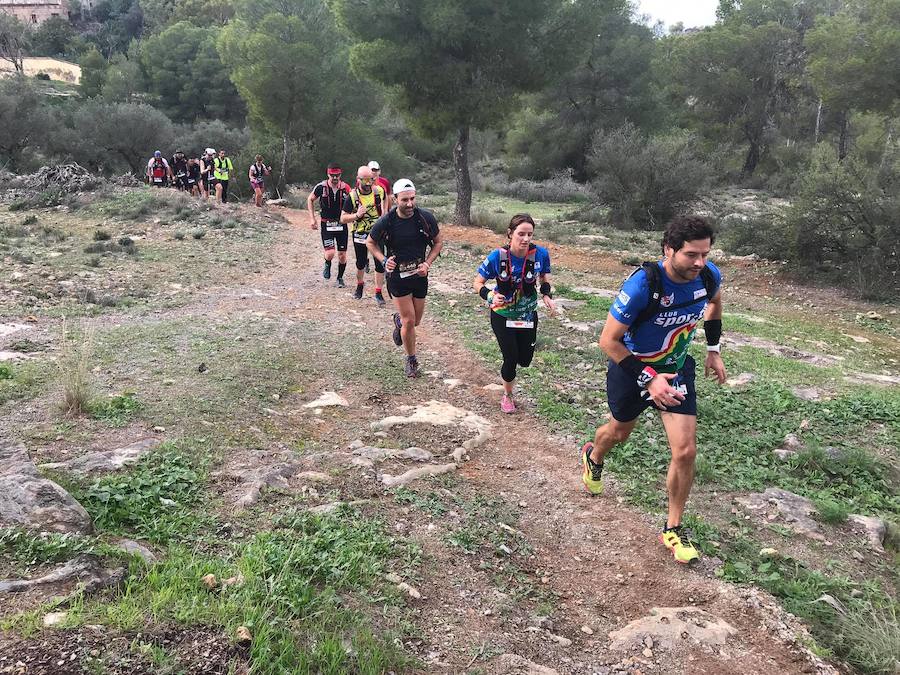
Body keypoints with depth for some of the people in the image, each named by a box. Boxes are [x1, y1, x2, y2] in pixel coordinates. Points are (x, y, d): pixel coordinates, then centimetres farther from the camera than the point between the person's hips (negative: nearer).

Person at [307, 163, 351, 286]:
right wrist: (312, 218, 4)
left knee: (342, 255, 4)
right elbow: (310, 199, 9)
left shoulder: (345, 188, -6)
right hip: (326, 225, -1)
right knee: (330, 253, -15)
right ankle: (327, 265, 21)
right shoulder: (321, 187, -8)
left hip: (341, 224, 1)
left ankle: (340, 278, 28)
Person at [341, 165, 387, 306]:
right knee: (360, 264, 13)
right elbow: (343, 218, -12)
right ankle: (360, 285, 40)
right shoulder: (352, 196, -15)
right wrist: (356, 215, -27)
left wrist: (384, 211, 7)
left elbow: (385, 198, 17)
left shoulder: (379, 190, -9)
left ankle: (378, 293, 6)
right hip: (360, 234, -1)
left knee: (380, 263, -4)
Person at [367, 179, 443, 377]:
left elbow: (438, 242, 5)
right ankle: (411, 359, 17)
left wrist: (428, 263, -9)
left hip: (419, 275, 3)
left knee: (415, 321, 14)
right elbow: (370, 243, 3)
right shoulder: (385, 222, -15)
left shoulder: (426, 217, -11)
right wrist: (384, 260, -12)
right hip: (397, 276, -3)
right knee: (409, 321, -6)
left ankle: (398, 320, 51)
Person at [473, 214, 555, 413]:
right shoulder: (498, 256, -24)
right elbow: (477, 283, -13)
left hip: (528, 315, 3)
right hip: (502, 316, -2)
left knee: (525, 360, 12)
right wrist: (490, 295, -33)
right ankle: (507, 396, 29)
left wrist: (546, 295, -15)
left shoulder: (540, 254, -19)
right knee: (511, 359, -1)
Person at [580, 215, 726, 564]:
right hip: (633, 369, -3)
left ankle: (673, 529, 13)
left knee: (685, 451, -7)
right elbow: (608, 340, -27)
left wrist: (713, 349, 8)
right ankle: (593, 457, 60)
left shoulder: (709, 276, -18)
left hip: (677, 369, 3)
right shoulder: (642, 285, -34)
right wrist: (648, 378, -30)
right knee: (619, 432, 22)